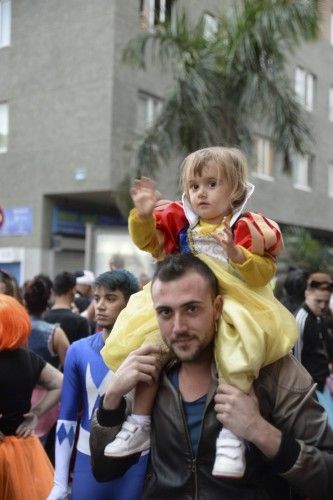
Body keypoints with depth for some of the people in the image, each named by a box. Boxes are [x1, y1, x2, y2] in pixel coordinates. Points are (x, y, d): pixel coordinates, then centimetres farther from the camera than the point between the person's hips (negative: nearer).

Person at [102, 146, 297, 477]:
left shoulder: (246, 226, -2)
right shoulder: (182, 220, 11)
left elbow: (263, 274, -11)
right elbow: (148, 241, 9)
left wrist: (236, 253, -28)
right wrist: (143, 215, -11)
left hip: (232, 304, -4)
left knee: (238, 350, -32)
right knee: (147, 342, -9)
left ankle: (231, 434, -23)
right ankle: (139, 424, 4)